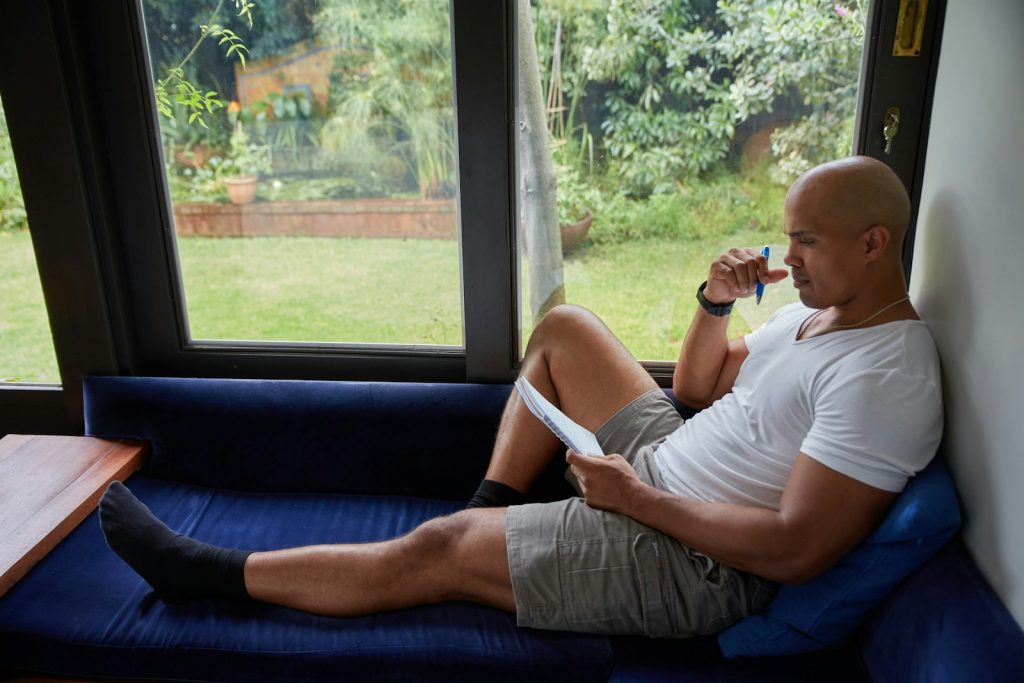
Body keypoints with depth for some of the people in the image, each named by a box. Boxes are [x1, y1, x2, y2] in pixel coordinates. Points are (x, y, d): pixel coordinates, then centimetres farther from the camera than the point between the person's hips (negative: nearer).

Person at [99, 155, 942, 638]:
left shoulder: (887, 377, -22)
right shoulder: (814, 308, 7)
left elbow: (795, 549, -26)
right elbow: (696, 386, 15)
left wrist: (640, 499, -22)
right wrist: (715, 304, -4)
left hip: (693, 563, -9)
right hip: (663, 471, 9)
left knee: (434, 552, -11)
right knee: (563, 327, 6)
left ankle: (211, 573, 9)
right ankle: (491, 513, 11)